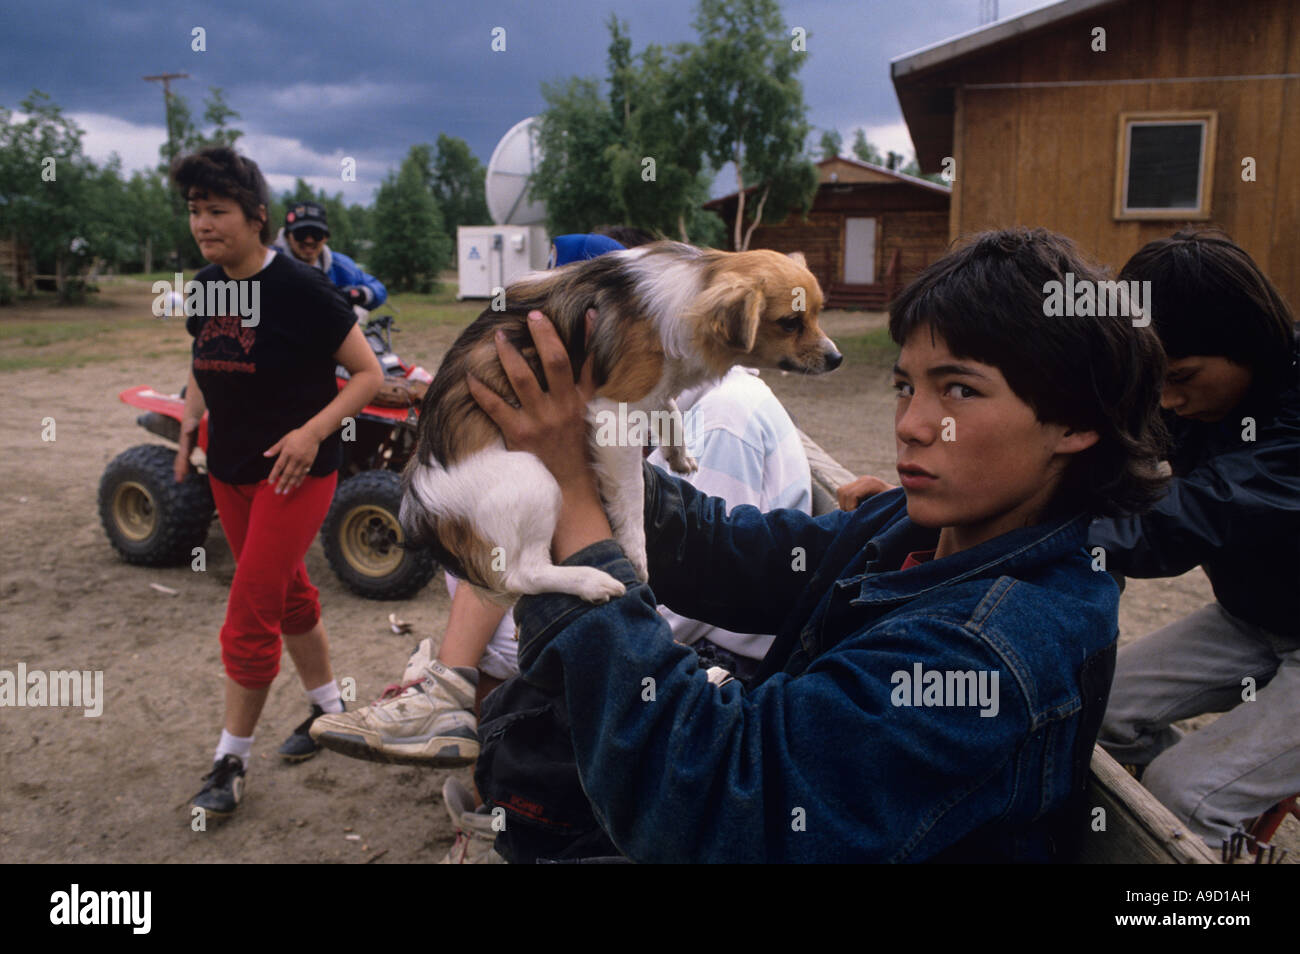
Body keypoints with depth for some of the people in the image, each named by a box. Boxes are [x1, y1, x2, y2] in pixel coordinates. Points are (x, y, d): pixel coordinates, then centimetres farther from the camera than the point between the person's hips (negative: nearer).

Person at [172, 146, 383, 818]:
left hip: (294, 471, -7)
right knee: (289, 594, 18)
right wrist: (188, 427, 4)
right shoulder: (204, 287, 3)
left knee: (249, 617, -5)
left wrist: (313, 430, -26)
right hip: (229, 468, 7)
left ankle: (231, 760, 11)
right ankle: (329, 707, 37)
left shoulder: (299, 289, -17)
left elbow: (369, 373, -15)